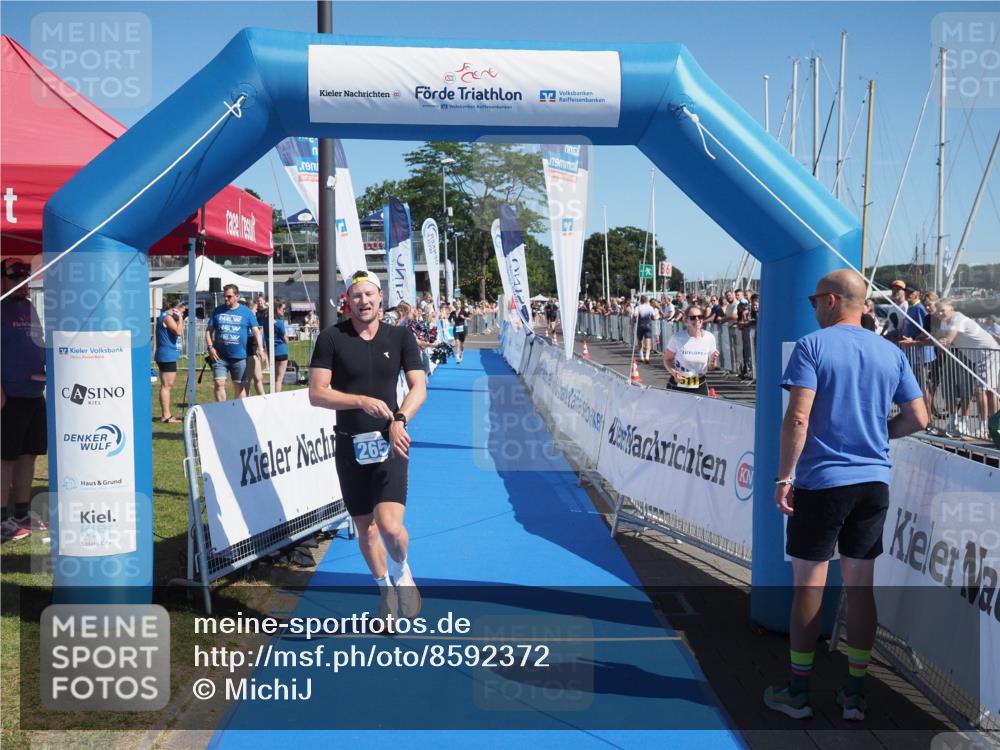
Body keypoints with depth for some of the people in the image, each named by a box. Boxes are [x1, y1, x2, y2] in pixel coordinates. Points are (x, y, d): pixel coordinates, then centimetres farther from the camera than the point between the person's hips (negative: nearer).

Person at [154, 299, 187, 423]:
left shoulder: (167, 316, 18)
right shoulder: (167, 317, -13)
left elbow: (180, 332, 23)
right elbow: (179, 332, -21)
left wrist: (181, 319, 14)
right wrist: (180, 318, -12)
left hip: (168, 356, 11)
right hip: (167, 356, -11)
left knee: (167, 386, 15)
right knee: (167, 386, -10)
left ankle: (165, 414, 22)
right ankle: (166, 416, -9)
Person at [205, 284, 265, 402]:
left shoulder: (246, 312, 3)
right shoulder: (217, 311, 8)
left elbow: (256, 331, -1)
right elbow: (209, 330, 10)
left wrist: (260, 348, -14)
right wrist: (210, 347, -4)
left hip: (239, 356, -1)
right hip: (220, 356, 1)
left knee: (239, 386, 7)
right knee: (219, 383, -7)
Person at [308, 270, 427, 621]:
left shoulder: (401, 337, 2)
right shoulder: (332, 338, -2)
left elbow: (419, 387, 0)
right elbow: (316, 394, -6)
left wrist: (400, 419, -18)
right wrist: (362, 401, -20)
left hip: (389, 442, -1)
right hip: (350, 444, 1)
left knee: (390, 525, -18)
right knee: (365, 528, 12)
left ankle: (402, 572, 16)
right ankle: (386, 589, 37)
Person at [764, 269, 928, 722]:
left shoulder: (812, 345, -8)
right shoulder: (891, 353, 7)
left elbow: (797, 418, -17)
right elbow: (917, 419, 7)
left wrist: (783, 477, -11)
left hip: (820, 482, -5)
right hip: (874, 483, 5)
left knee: (808, 585, 4)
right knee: (860, 586, 11)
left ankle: (797, 693, 14)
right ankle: (855, 695, 18)